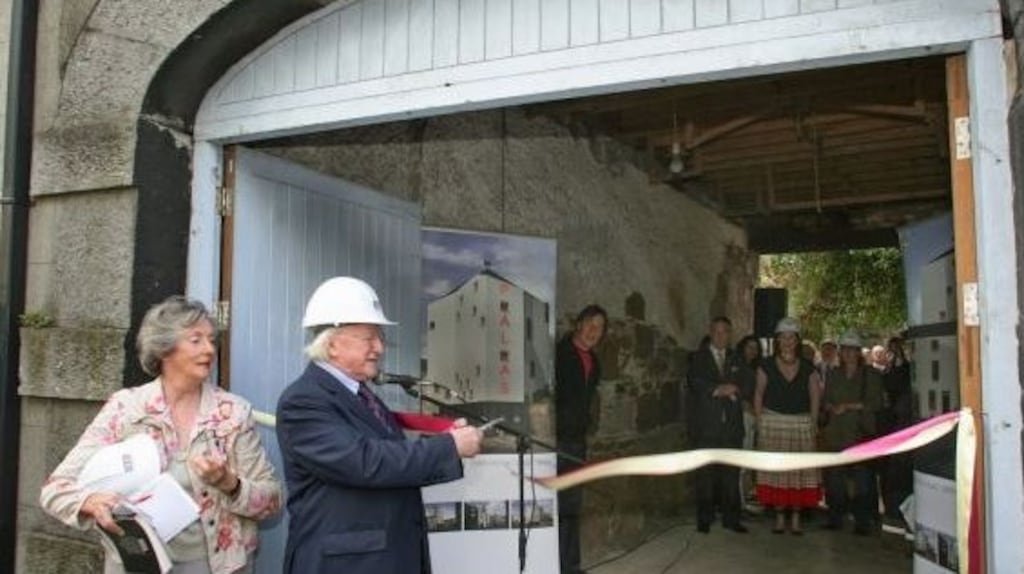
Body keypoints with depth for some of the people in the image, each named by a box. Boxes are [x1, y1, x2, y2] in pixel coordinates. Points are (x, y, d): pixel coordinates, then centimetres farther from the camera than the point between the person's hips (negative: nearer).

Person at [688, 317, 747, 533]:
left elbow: (741, 388, 11)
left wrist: (728, 390, -7)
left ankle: (731, 518, 10)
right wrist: (719, 390, -12)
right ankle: (704, 519, 6)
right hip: (707, 425, -2)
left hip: (732, 425, 3)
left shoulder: (735, 359, 19)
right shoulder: (698, 358, 9)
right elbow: (695, 385, -5)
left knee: (731, 474, 2)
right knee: (706, 475, -1)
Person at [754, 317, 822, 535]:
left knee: (799, 471, -1)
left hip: (801, 425, 1)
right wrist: (760, 422, -1)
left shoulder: (807, 367, 5)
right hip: (772, 423, -1)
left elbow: (815, 396, 6)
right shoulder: (767, 366, 2)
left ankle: (796, 518, 9)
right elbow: (758, 394, 4)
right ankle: (779, 517, 8)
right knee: (775, 469, -1)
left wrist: (813, 424, 0)